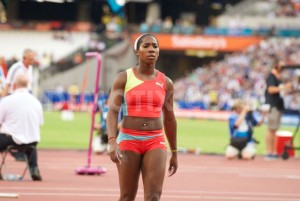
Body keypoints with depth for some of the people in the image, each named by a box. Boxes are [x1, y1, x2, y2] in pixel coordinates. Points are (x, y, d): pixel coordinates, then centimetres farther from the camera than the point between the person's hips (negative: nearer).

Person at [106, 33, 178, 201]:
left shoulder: (166, 83, 6)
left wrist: (174, 153, 17)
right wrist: (112, 142, -24)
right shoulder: (123, 78, -2)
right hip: (129, 141, -1)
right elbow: (112, 111, -9)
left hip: (156, 142, 1)